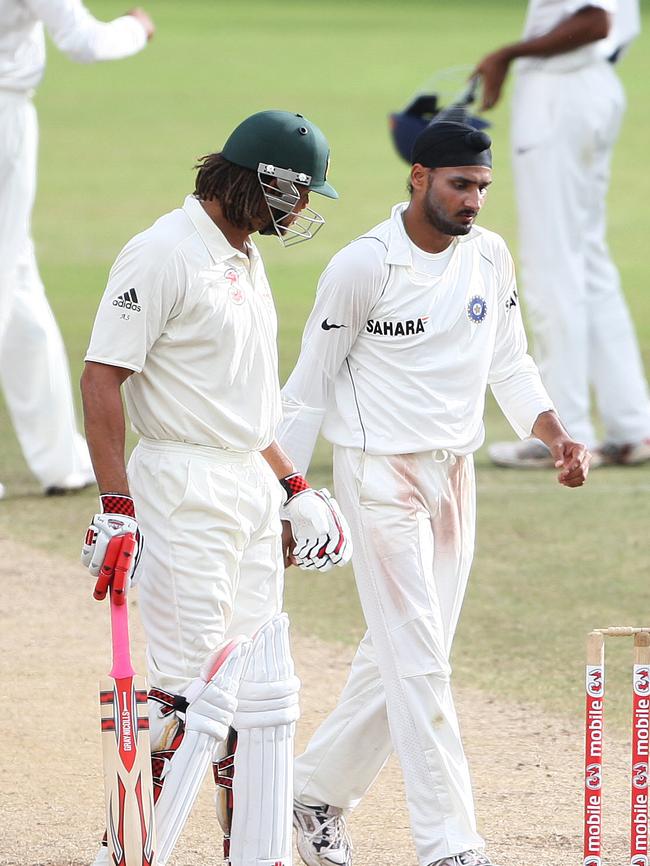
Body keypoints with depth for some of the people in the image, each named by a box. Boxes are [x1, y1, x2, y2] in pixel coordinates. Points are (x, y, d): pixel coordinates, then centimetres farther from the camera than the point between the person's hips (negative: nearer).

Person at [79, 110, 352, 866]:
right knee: (191, 691, -11)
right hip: (184, 488, -9)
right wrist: (116, 507, -22)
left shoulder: (243, 257, 15)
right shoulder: (164, 254, -14)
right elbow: (102, 378, -17)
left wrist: (295, 489, 21)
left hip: (252, 487, 9)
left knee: (262, 691, 10)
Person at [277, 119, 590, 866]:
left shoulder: (489, 257, 4)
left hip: (454, 475, 6)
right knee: (418, 663, -10)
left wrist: (553, 432, -4)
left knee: (400, 659, 11)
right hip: (381, 475, -6)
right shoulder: (364, 265, -13)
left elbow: (508, 362, 13)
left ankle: (317, 790, 29)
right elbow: (311, 384, -7)